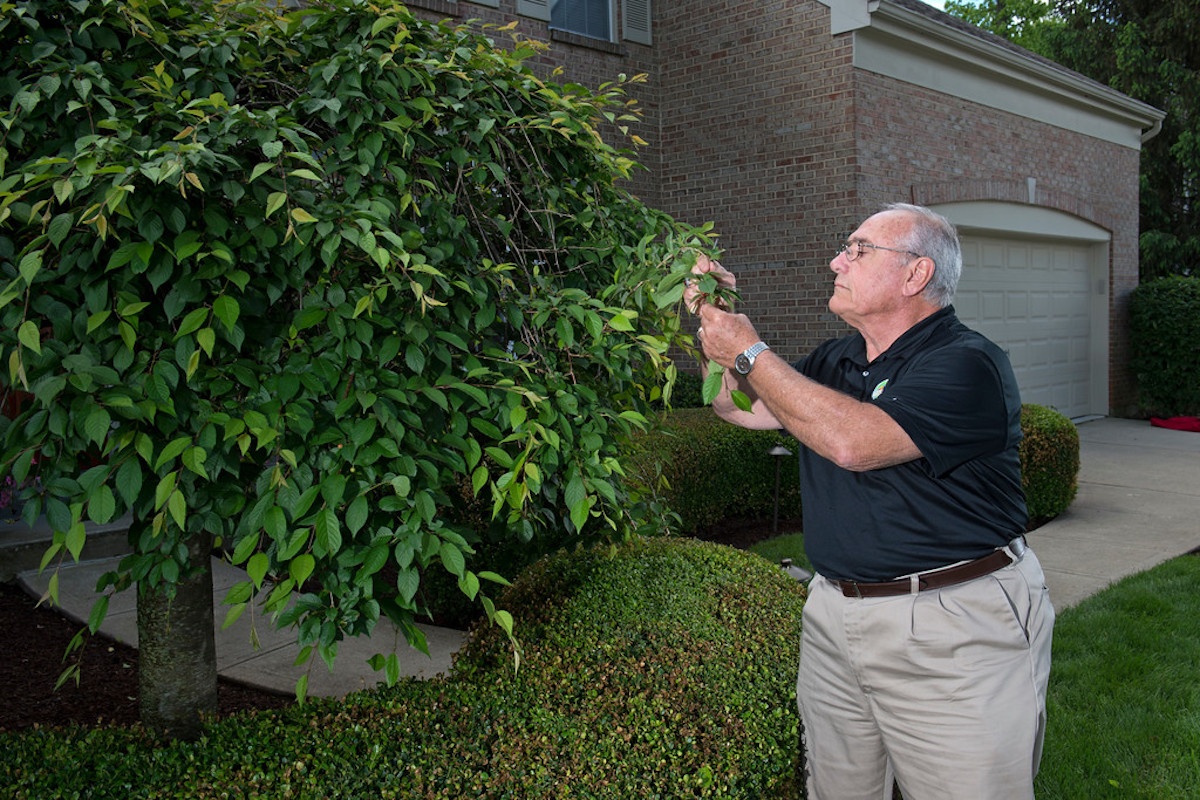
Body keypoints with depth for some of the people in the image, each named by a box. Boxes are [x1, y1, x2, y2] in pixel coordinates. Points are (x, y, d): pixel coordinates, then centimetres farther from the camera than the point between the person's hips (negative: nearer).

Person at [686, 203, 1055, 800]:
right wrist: (716, 317, 4)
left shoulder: (966, 365, -16)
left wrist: (749, 353, -20)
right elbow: (740, 407, 18)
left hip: (952, 637, -7)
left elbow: (853, 440, -29)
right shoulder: (835, 361, 11)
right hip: (836, 616, 8)